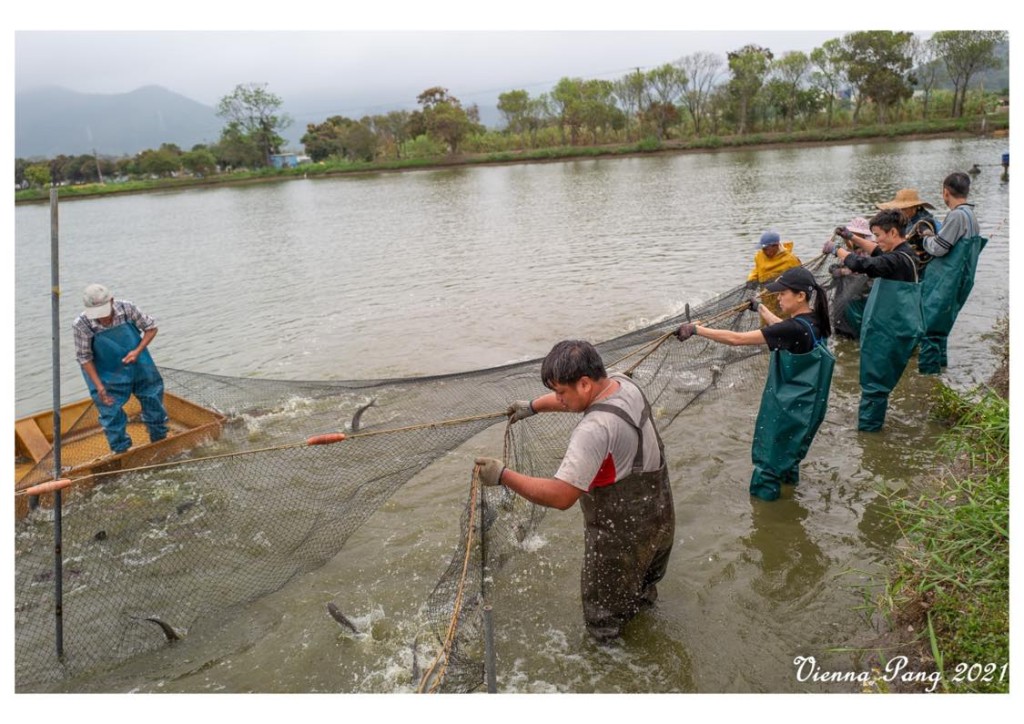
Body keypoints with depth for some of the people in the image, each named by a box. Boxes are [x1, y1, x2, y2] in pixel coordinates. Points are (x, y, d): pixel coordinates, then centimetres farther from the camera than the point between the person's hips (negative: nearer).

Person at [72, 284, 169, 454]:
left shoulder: (126, 308, -24)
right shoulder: (81, 325, -26)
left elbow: (151, 327, -8)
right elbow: (84, 357, -15)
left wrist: (138, 351, -22)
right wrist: (99, 386, -19)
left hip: (139, 367, 2)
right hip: (108, 376, -2)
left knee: (153, 401, 15)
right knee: (112, 414, 3)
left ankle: (160, 441, 37)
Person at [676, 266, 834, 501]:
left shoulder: (795, 329, -30)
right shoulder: (812, 322, -3)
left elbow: (737, 338, -30)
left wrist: (696, 330, -25)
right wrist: (760, 308, 36)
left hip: (787, 409, -9)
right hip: (803, 405, 9)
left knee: (768, 466, 8)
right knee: (786, 449, 33)